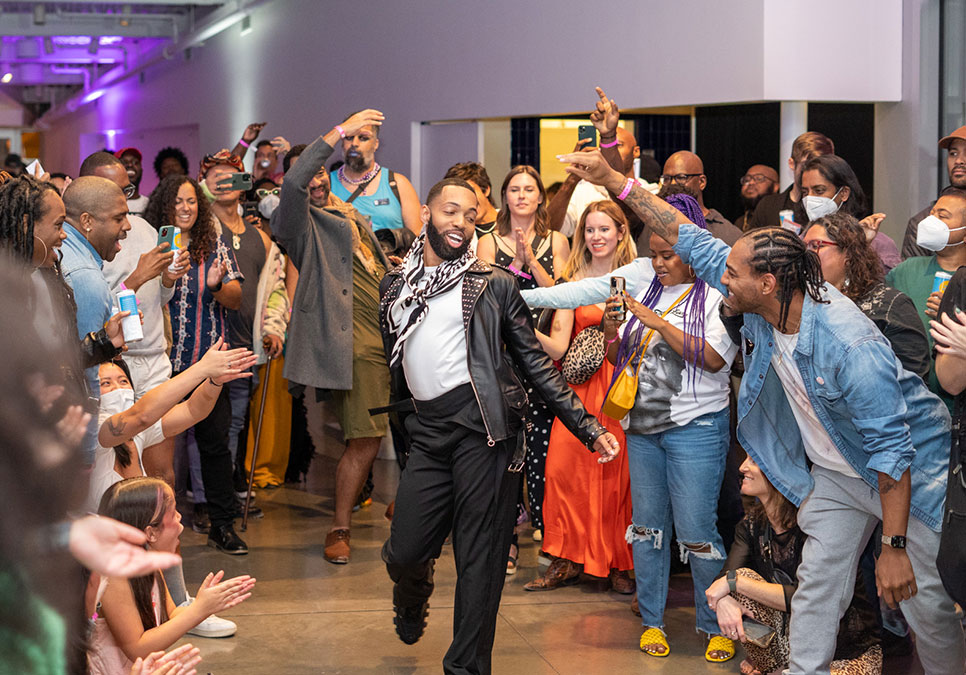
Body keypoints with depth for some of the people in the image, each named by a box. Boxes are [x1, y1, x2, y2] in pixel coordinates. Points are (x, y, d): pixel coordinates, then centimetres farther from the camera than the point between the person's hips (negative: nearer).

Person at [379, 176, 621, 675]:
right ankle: (413, 601, 36)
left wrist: (587, 427, -2)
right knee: (404, 553, 0)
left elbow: (535, 362, 5)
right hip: (426, 432, 3)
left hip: (482, 426, -3)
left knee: (479, 557, -2)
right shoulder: (394, 286, 16)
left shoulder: (493, 284, 6)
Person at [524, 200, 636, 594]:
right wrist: (527, 330, -17)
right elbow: (559, 347, -1)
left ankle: (618, 565, 8)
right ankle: (568, 560, 5)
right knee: (565, 469, -6)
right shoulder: (573, 281, 8)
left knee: (618, 475, -4)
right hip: (580, 387, 2)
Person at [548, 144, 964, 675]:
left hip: (904, 473, -7)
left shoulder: (851, 346, -34)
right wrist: (612, 180, -8)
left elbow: (891, 447, -31)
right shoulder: (765, 302, -13)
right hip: (834, 474, 7)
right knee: (817, 584, 8)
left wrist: (895, 545, -30)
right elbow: (691, 240, -5)